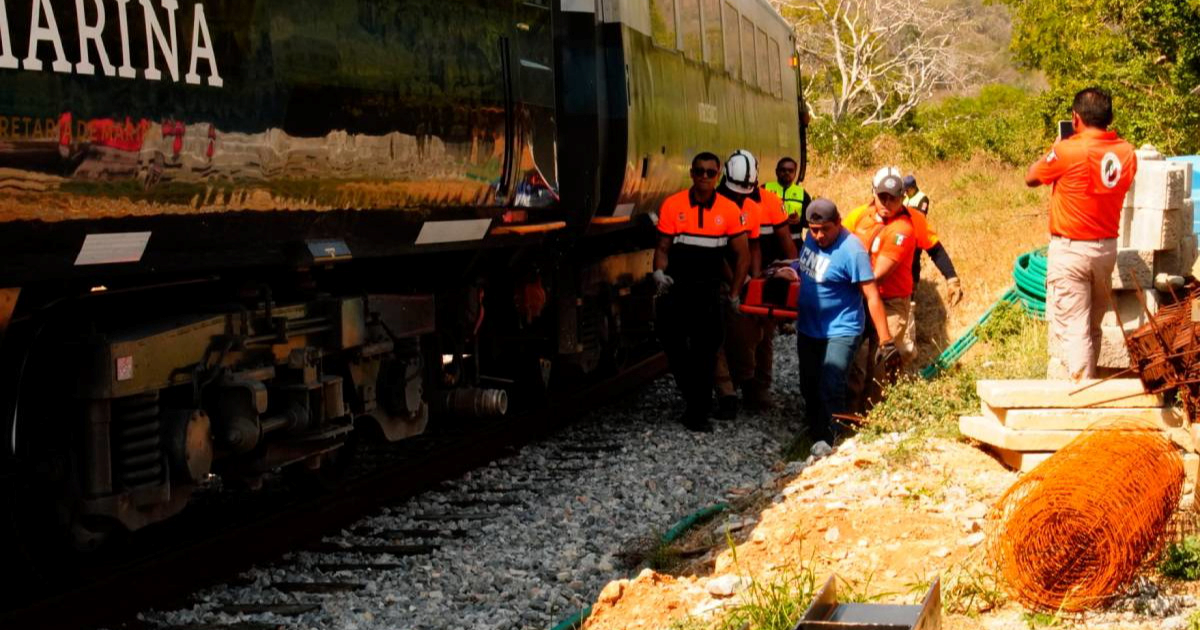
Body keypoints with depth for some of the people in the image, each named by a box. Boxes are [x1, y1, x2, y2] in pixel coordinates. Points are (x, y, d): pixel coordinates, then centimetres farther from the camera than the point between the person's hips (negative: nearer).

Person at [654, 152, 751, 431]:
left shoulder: (729, 210, 0)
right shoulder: (672, 205, -2)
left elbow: (742, 254, 7)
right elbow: (663, 248, 4)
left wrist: (734, 294, 4)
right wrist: (659, 272, -16)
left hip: (709, 293, 0)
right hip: (676, 291, 0)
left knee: (706, 353, -1)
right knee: (674, 348, 2)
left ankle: (698, 413, 8)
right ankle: (696, 402, 23)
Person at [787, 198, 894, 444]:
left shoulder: (851, 250, -22)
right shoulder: (811, 238, -1)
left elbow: (872, 296, -23)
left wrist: (885, 340, -25)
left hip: (840, 332, -8)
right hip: (808, 329, 8)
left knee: (830, 389, -16)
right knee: (809, 387, 18)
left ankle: (830, 445, -9)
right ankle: (814, 436, 35)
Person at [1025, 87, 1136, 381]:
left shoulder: (1068, 150, -18)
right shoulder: (1126, 152, -1)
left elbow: (1031, 179, -3)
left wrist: (1053, 153, 14)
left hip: (1070, 249, -6)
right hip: (1106, 248, 6)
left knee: (1071, 328, -5)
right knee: (1093, 327, 18)